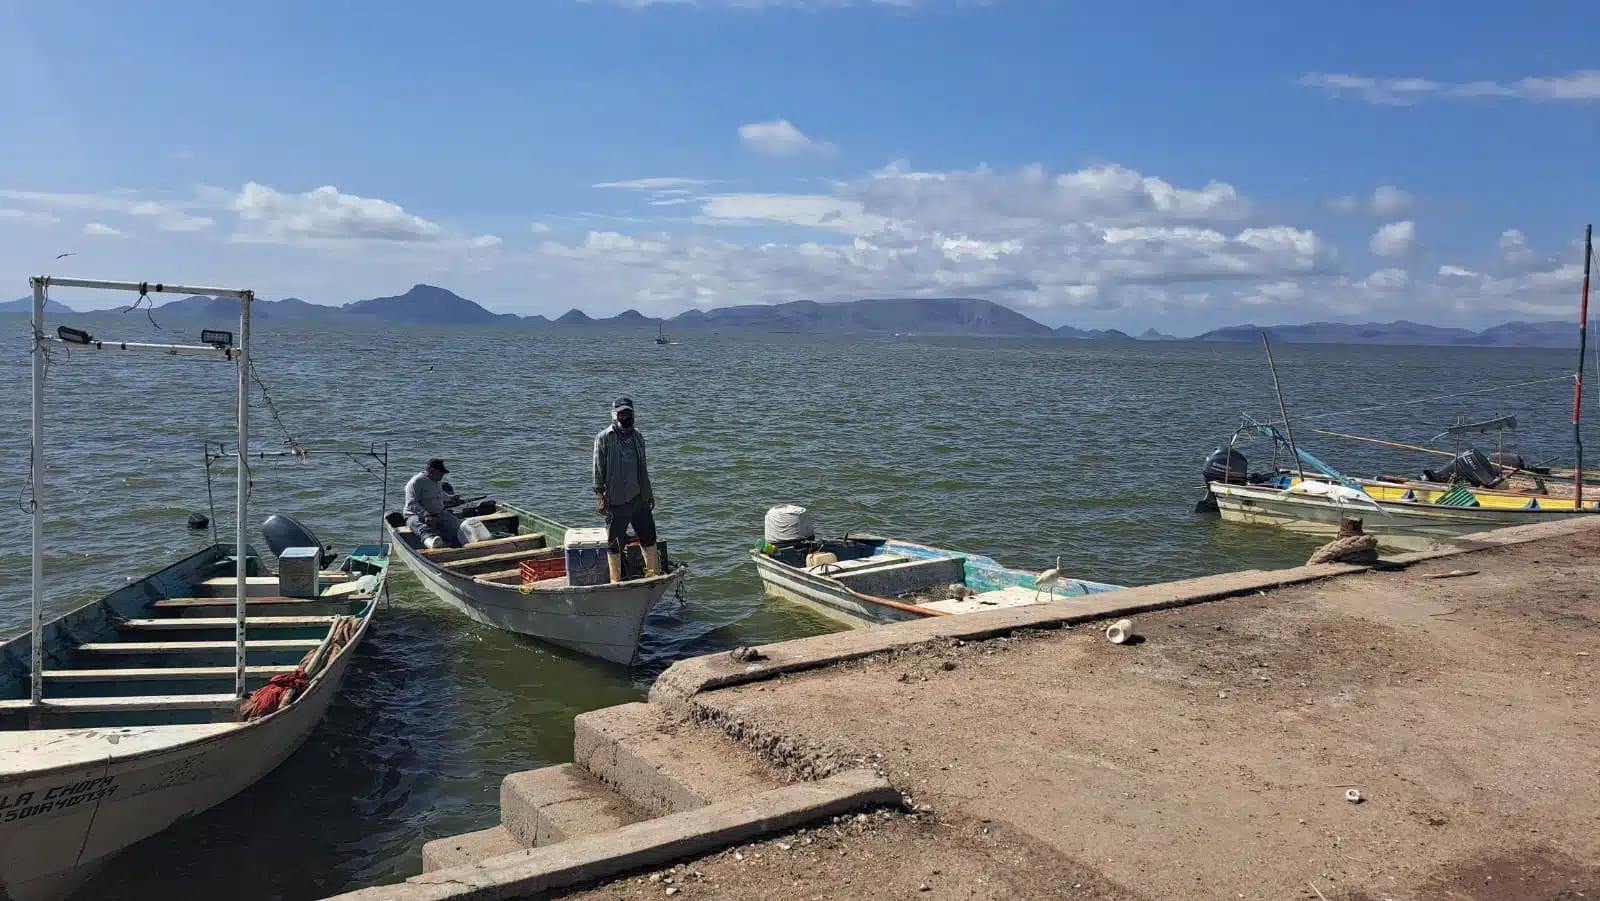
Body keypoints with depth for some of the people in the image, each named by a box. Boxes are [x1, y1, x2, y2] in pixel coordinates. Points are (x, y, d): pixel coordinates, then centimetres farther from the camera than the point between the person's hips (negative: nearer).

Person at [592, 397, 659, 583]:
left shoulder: (638, 437, 13)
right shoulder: (604, 438, -6)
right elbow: (598, 469, -7)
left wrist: (649, 492, 20)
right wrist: (599, 496, -12)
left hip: (639, 498, 6)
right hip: (616, 501, -6)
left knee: (649, 536, 11)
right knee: (614, 542, 2)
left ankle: (653, 573, 23)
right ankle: (616, 580, 10)